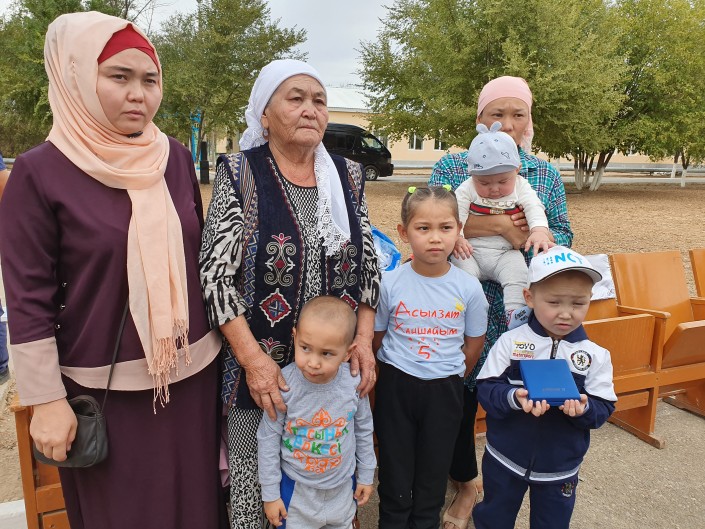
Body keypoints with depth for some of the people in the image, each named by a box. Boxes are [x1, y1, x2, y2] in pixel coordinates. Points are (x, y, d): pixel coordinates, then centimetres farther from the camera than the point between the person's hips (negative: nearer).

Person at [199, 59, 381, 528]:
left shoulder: (349, 176, 5)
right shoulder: (239, 174, -6)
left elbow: (368, 264, 6)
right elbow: (216, 274, -11)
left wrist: (364, 338, -4)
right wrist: (253, 358, -17)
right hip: (261, 363, -3)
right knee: (255, 475, 13)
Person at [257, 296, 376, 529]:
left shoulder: (354, 383, -19)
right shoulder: (284, 385, -26)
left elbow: (364, 430, -2)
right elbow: (268, 439, -13)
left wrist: (366, 476, 8)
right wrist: (270, 493, -6)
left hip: (343, 486, 3)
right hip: (296, 489, -2)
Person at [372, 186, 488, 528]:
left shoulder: (469, 288, -10)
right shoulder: (390, 283, -12)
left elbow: (474, 343, 3)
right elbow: (376, 338, 0)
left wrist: (448, 378, 4)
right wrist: (397, 374, 1)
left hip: (444, 390, 1)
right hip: (396, 386, 0)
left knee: (433, 474, 18)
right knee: (395, 472, 15)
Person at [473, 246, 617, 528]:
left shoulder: (596, 355, -8)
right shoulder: (509, 342, -13)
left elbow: (603, 408, -7)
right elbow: (486, 389, -15)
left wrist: (585, 407, -28)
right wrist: (514, 397, -34)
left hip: (560, 469, 2)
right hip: (505, 460, -1)